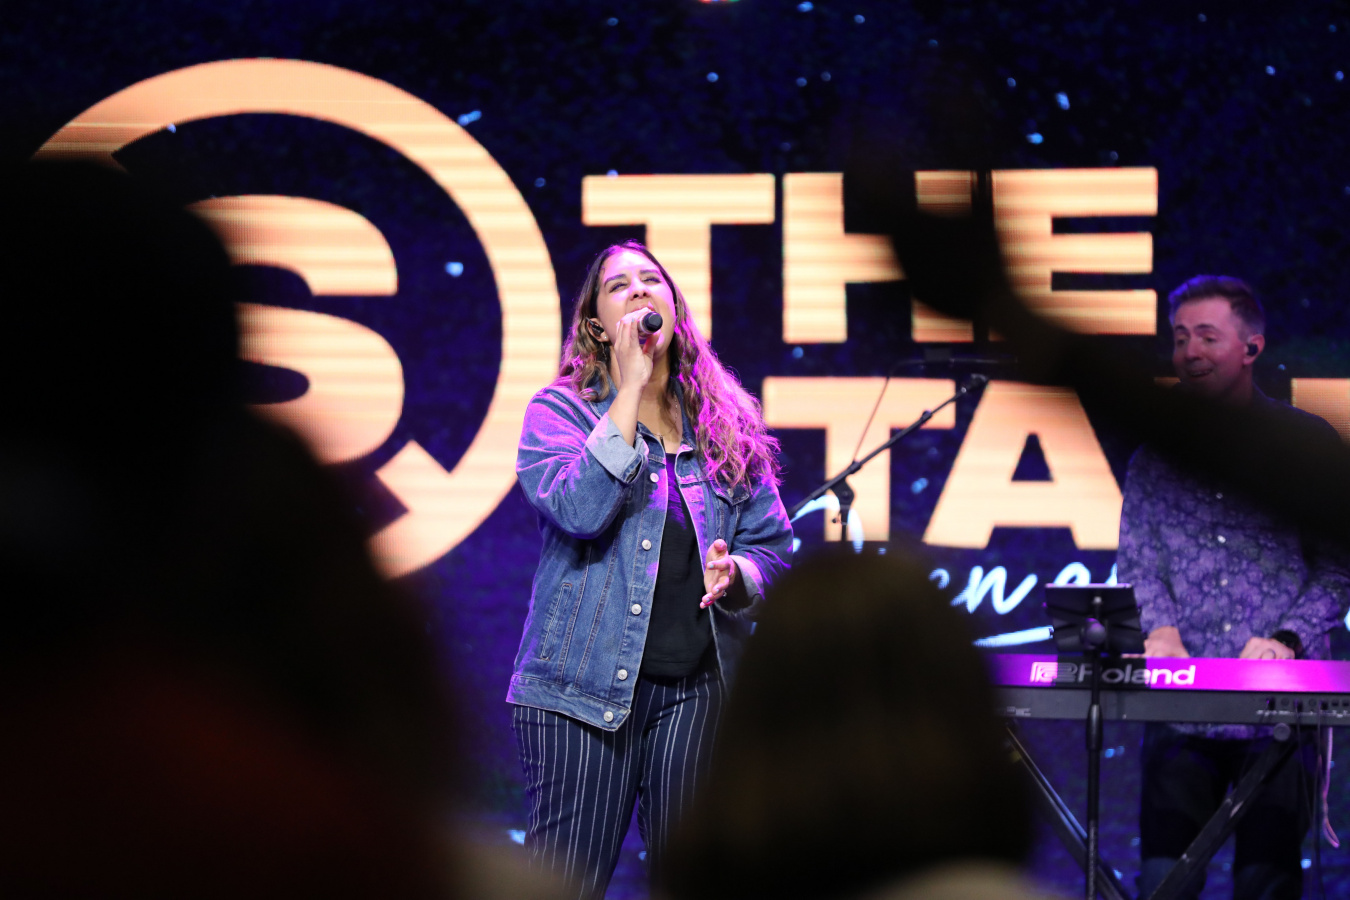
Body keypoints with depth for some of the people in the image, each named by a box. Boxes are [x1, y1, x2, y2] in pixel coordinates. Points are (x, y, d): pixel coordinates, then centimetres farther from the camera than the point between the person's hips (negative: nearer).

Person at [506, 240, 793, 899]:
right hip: (584, 685, -3)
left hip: (697, 689, 3)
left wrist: (735, 573, -10)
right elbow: (580, 509, -17)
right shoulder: (559, 412, 2)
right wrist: (631, 388, -12)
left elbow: (773, 545, 14)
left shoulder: (728, 425, 12)